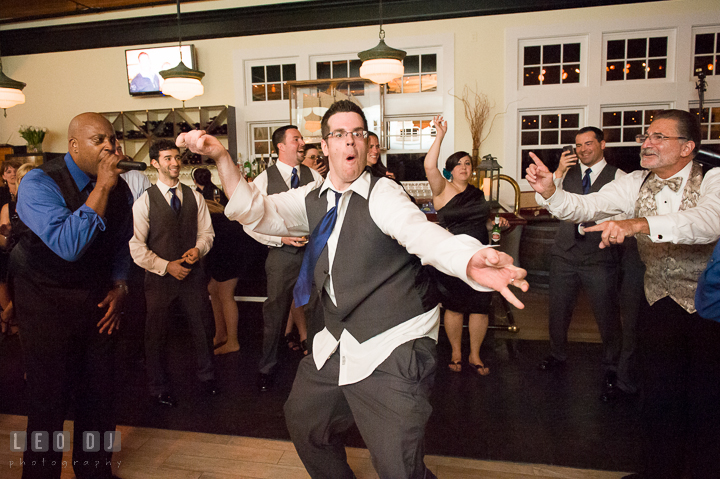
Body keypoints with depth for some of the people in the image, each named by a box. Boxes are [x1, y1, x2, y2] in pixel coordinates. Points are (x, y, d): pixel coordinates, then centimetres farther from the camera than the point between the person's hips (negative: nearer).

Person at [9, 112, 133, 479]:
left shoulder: (119, 188, 1)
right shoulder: (39, 183, -16)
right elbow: (69, 245, -31)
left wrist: (119, 286, 3)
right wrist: (101, 188, -30)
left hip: (98, 301, 5)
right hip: (46, 302, -4)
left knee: (98, 393, 12)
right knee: (49, 398, 5)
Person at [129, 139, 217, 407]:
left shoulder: (194, 197, 4)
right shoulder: (144, 202, -6)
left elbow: (206, 232, 7)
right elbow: (136, 246, -9)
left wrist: (198, 249, -13)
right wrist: (166, 266, -14)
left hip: (192, 274, 3)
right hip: (159, 277, -2)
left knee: (203, 328, 12)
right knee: (156, 335, 11)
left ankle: (207, 377, 37)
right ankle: (159, 389, 33)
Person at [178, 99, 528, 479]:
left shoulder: (382, 194, -15)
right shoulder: (312, 199, 6)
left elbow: (421, 232, -32)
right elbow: (256, 211, 1)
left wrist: (470, 261, -53)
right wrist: (221, 157, -13)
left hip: (393, 349, -7)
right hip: (337, 344, 7)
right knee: (303, 421, 24)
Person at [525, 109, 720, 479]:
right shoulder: (636, 184, 1)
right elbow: (584, 206, -10)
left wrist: (638, 223, -48)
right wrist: (549, 191, -29)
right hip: (659, 305, 3)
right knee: (658, 396, 11)